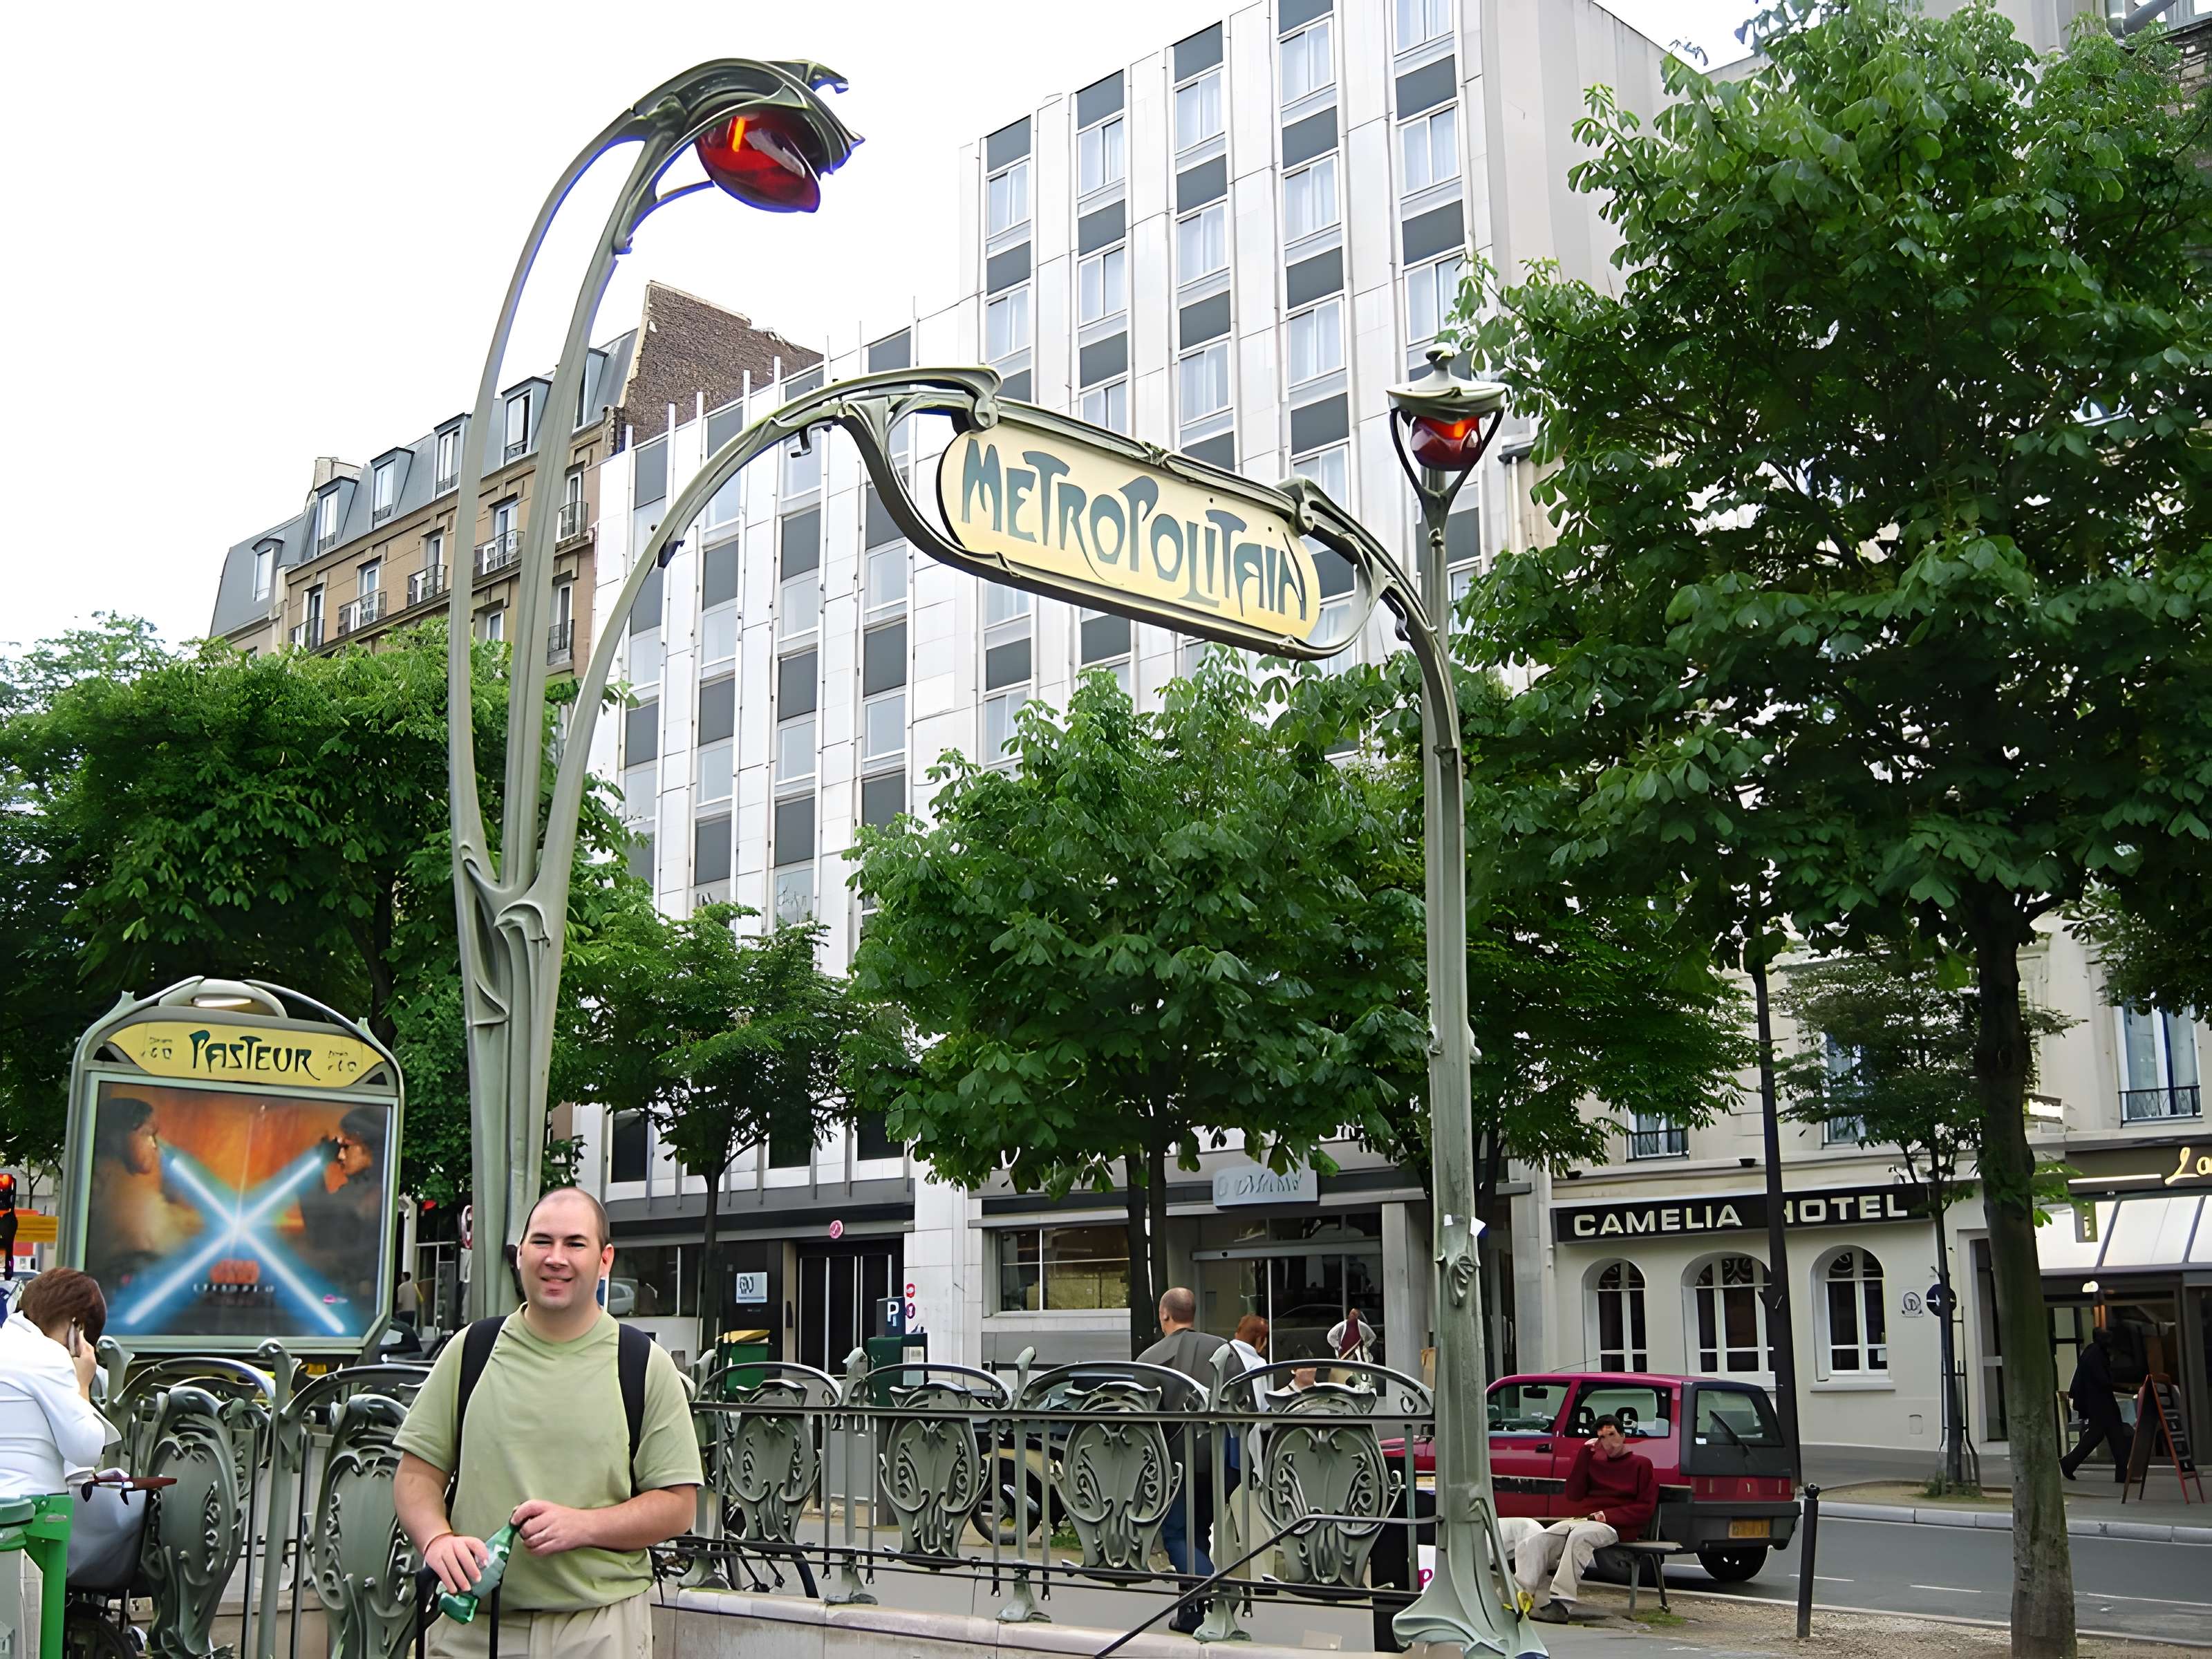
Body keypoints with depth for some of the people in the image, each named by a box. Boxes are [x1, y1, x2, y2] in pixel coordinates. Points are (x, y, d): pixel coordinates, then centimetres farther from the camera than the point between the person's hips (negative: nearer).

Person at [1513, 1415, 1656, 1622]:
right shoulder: (1595, 1461, 25)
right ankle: (1524, 1595, -41)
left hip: (1617, 1527, -5)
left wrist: (1607, 1516, -10)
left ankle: (1560, 1604, -49)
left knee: (1579, 1536, -39)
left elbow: (1645, 1509, 2)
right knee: (1535, 1540, -23)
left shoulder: (1641, 1464, 12)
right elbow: (1573, 1495, 13)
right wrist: (1585, 1452, 9)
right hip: (1583, 1520, 5)